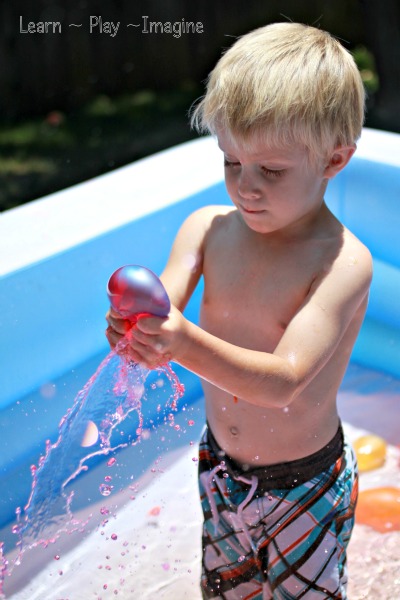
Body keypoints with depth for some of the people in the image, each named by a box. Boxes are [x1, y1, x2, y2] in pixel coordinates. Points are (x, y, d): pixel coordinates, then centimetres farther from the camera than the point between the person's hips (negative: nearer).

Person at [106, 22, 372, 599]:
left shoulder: (344, 261, -26)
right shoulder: (207, 227, -11)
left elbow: (284, 380, -34)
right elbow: (166, 311, -17)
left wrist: (186, 344, -50)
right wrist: (140, 330, -41)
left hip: (303, 484, -4)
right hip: (219, 465, 5)